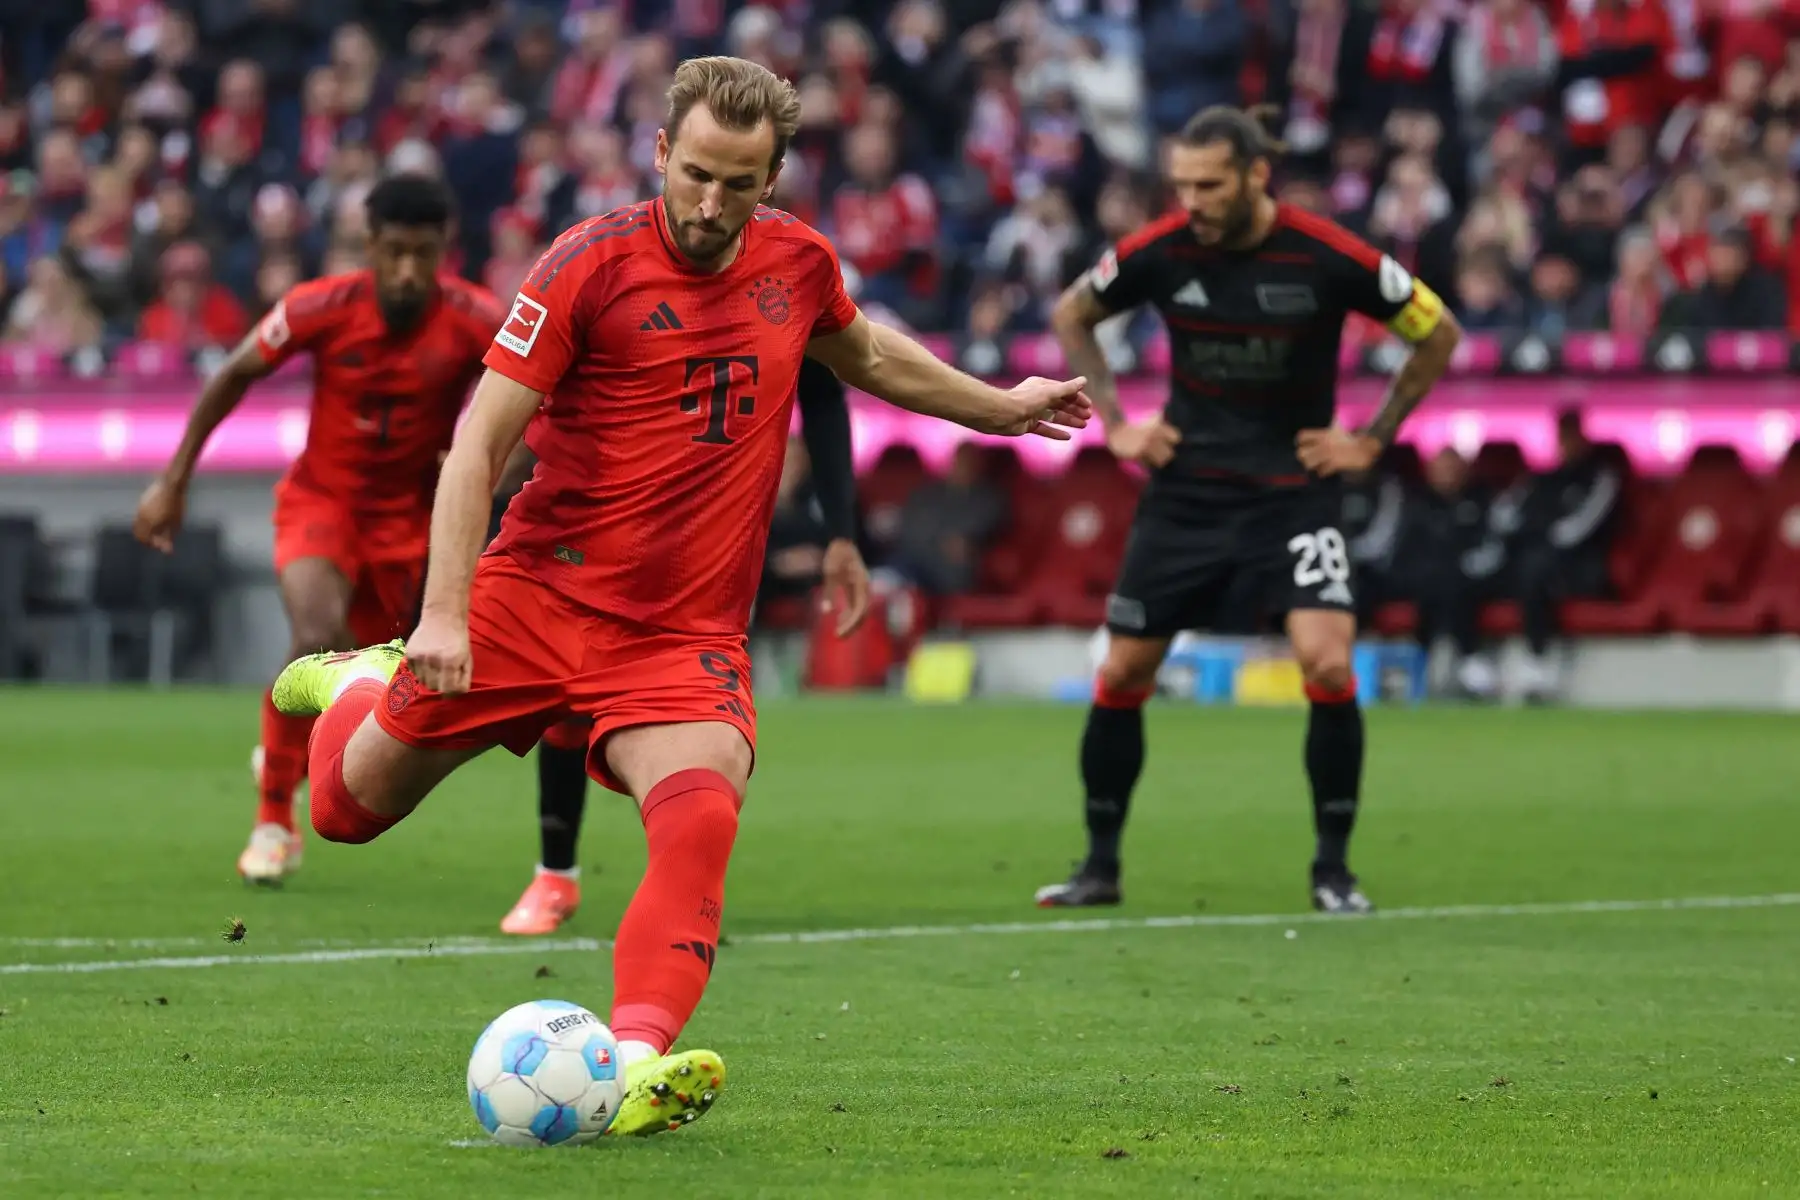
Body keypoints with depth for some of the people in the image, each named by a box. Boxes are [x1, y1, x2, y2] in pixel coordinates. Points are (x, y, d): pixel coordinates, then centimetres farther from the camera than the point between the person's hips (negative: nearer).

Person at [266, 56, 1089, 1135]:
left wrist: (997, 408, 35)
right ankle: (365, 682, 46)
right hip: (534, 598, -2)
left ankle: (636, 1062, -38)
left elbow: (864, 354, 30)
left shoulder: (798, 262, 4)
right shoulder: (591, 265, -12)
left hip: (689, 635, 2)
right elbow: (481, 441, -13)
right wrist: (445, 612, -23)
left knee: (701, 819, -27)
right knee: (351, 805, 11)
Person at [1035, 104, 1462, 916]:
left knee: (1328, 665, -18)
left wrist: (1373, 439, -2)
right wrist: (1114, 422, 4)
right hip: (1185, 489, 2)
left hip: (1293, 485, -2)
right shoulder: (1159, 252, -9)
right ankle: (1100, 865, 18)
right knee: (1122, 674, 2)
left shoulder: (1326, 257, -16)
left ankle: (1333, 869, -2)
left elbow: (1437, 332, -1)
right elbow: (1071, 315, 11)